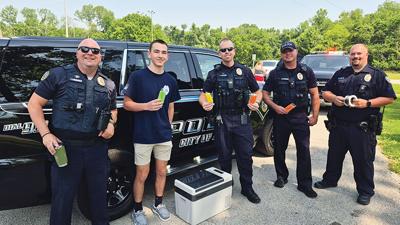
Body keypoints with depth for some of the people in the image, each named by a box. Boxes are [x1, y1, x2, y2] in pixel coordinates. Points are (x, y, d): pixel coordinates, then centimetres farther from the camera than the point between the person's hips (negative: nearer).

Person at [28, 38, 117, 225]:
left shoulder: (108, 84, 9)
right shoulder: (58, 75, -2)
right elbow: (34, 104, 1)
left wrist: (111, 123, 0)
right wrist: (45, 134, -10)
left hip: (97, 147, 3)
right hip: (66, 147, -3)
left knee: (99, 194, 16)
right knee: (62, 198, 9)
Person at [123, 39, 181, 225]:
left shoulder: (170, 81, 6)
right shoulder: (137, 76, -7)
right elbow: (127, 104, -6)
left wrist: (167, 127, 10)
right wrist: (147, 106, -21)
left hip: (164, 136, 4)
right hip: (143, 136, -4)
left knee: (161, 172, 15)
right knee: (142, 175, 8)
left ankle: (158, 204, 36)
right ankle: (137, 210, 29)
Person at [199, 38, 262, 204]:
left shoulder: (245, 71, 9)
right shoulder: (214, 73, 7)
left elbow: (257, 91, 14)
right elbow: (203, 94, 7)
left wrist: (256, 102, -7)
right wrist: (204, 103, -16)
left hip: (242, 120, 1)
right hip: (222, 121, 0)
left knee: (246, 155, 4)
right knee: (224, 156, 9)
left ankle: (247, 188, 22)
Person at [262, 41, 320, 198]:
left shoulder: (306, 72, 4)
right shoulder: (275, 73, 4)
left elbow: (314, 94, 6)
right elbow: (265, 93, 6)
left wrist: (315, 115, -1)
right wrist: (274, 106, -11)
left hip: (300, 117, 0)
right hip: (280, 116, 1)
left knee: (304, 150, -1)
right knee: (279, 149, 10)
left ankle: (305, 184, 12)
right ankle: (281, 176, 30)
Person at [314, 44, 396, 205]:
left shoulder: (377, 75, 1)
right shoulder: (340, 74, 11)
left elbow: (389, 98, -4)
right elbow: (325, 92, 12)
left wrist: (368, 103, -18)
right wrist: (334, 98, -10)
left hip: (363, 127, -3)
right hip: (338, 125, 4)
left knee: (363, 160, 6)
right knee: (334, 155, 16)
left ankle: (365, 191, 24)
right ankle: (330, 180, 36)